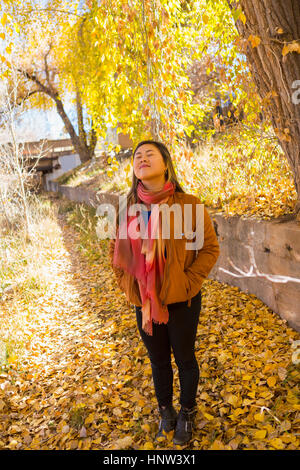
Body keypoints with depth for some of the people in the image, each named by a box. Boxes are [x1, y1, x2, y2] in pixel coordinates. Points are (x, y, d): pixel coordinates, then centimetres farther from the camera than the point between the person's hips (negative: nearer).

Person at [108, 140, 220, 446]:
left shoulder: (188, 205, -14)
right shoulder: (128, 208, -2)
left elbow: (210, 248, -8)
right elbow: (115, 250, 9)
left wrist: (188, 283, -13)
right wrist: (126, 284, 0)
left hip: (181, 302, -3)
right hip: (144, 303, 4)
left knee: (184, 359, 17)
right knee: (158, 360, 21)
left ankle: (187, 415, 42)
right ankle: (166, 412, 46)